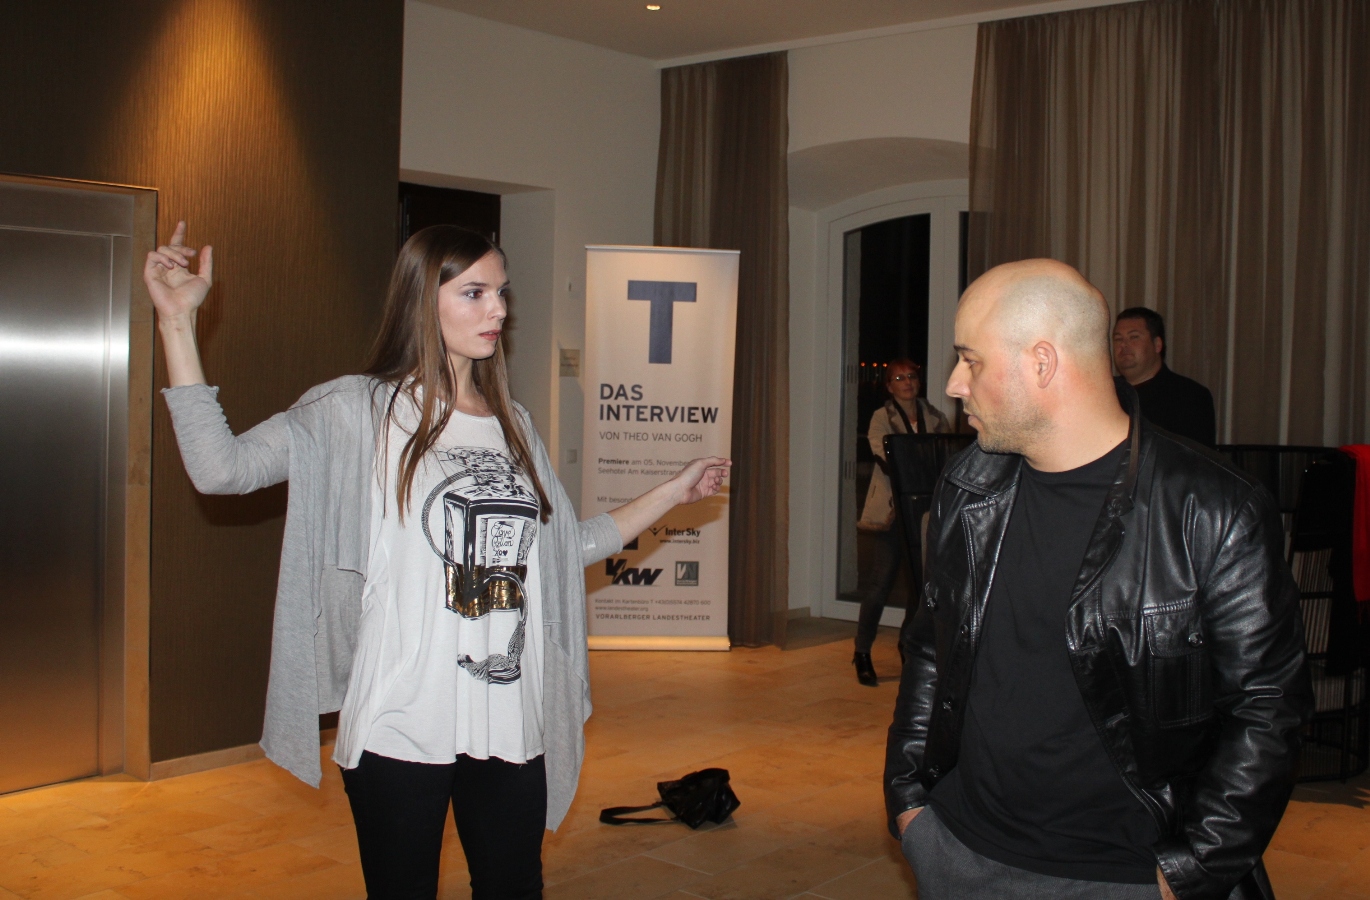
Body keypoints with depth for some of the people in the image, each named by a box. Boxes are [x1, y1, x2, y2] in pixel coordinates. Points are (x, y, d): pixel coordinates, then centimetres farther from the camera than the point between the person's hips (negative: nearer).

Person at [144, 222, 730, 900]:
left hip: (512, 721, 5)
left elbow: (568, 547, 18)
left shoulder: (512, 424, 12)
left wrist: (675, 492, 20)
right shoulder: (359, 412, -4)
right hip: (401, 724, -5)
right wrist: (178, 322, -18)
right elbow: (222, 468, -14)